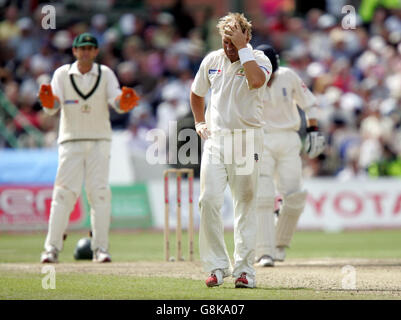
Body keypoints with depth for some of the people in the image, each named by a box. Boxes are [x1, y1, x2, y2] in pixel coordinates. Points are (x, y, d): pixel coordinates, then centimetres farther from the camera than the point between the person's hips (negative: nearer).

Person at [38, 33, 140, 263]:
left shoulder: (105, 74, 4)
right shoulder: (62, 74, 2)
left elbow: (118, 104, -7)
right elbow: (53, 107, -9)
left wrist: (126, 101, -30)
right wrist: (48, 101, -31)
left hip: (99, 140, 1)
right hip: (71, 139, -1)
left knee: (100, 192, -5)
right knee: (64, 192, -8)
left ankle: (101, 248, -2)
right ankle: (52, 248, -6)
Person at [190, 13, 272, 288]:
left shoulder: (259, 60, -4)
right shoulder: (212, 61, 9)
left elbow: (256, 81, -29)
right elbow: (197, 93, 26)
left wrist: (242, 47, -24)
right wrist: (200, 123, 15)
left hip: (246, 140, -3)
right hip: (215, 139, 3)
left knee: (245, 204, 0)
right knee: (209, 201, -8)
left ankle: (244, 268, 5)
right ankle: (217, 265, -1)